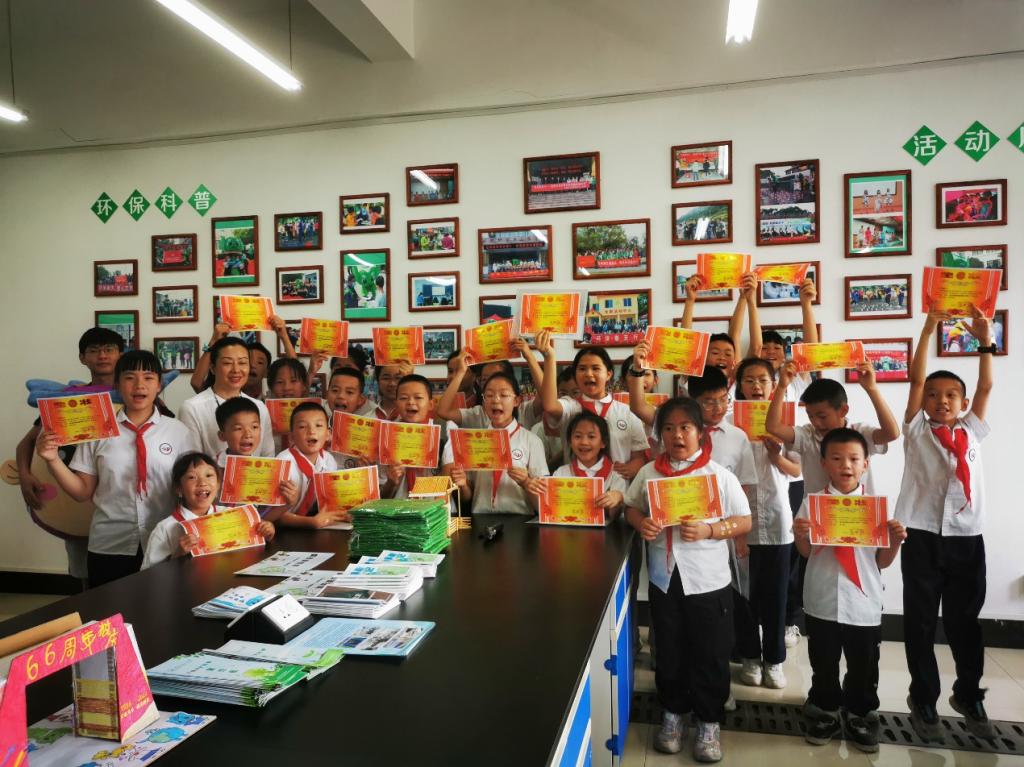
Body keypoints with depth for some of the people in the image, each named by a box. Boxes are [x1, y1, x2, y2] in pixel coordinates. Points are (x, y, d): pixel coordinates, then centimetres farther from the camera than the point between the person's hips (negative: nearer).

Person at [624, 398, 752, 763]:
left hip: (708, 580, -2)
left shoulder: (720, 475, -9)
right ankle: (673, 713, 36)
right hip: (664, 578, 2)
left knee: (710, 656, 10)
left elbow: (744, 522, -6)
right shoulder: (649, 473, 0)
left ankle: (709, 722, 30)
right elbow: (632, 508, 11)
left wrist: (708, 531, -21)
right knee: (669, 653, 16)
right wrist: (641, 523, -11)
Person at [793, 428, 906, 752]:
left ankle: (861, 717, 35)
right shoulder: (812, 502, -4)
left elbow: (882, 561, 2)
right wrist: (799, 535, -19)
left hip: (863, 603, 1)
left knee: (864, 668, 14)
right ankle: (825, 713, 33)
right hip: (822, 601, 0)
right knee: (823, 665, 14)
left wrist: (895, 541, -16)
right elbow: (806, 553, 1)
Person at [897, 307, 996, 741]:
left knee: (964, 621, 14)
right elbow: (916, 379, -3)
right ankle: (923, 700, 19)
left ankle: (969, 696, 32)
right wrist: (929, 329, -6)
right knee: (920, 622, 6)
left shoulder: (972, 432, 13)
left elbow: (986, 386, 5)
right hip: (922, 536, -2)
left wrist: (985, 341, -3)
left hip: (967, 538, 2)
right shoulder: (916, 431, 5)